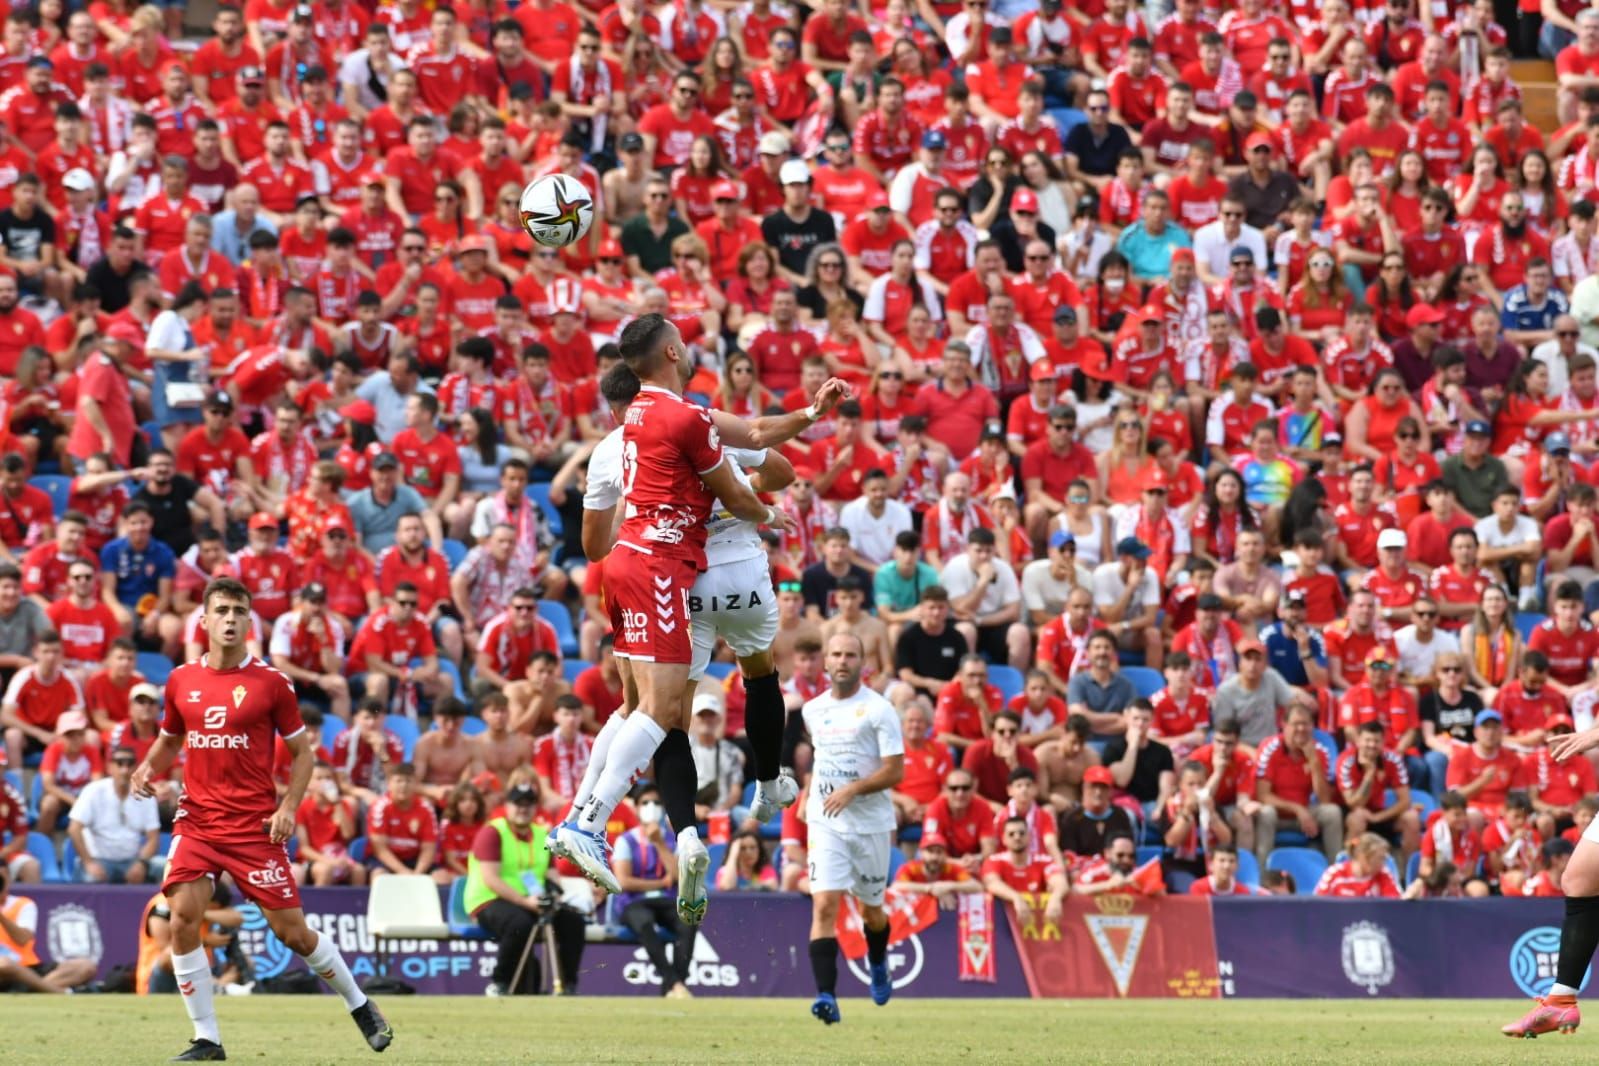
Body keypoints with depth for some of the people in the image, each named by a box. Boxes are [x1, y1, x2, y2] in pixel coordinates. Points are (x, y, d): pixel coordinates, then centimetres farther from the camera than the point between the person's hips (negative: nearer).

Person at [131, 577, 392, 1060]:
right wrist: (148, 768, 1)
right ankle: (206, 1039, -5)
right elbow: (169, 740, 21)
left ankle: (359, 1005, 25)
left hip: (255, 826, -3)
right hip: (197, 821, 3)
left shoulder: (270, 683, -3)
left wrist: (289, 808, -9)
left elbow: (303, 751, 4)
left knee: (292, 930, 0)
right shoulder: (182, 680, 6)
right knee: (183, 916, -15)